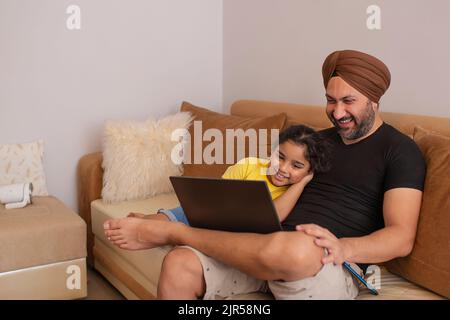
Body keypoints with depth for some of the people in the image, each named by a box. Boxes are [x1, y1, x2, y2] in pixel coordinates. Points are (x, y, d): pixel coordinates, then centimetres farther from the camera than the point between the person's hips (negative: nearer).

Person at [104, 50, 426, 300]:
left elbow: (401, 238, -7)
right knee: (178, 266, -22)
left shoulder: (400, 150, 3)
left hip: (332, 270, -4)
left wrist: (342, 248, -26)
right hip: (270, 250, 5)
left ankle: (173, 232, -18)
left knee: (294, 249, -41)